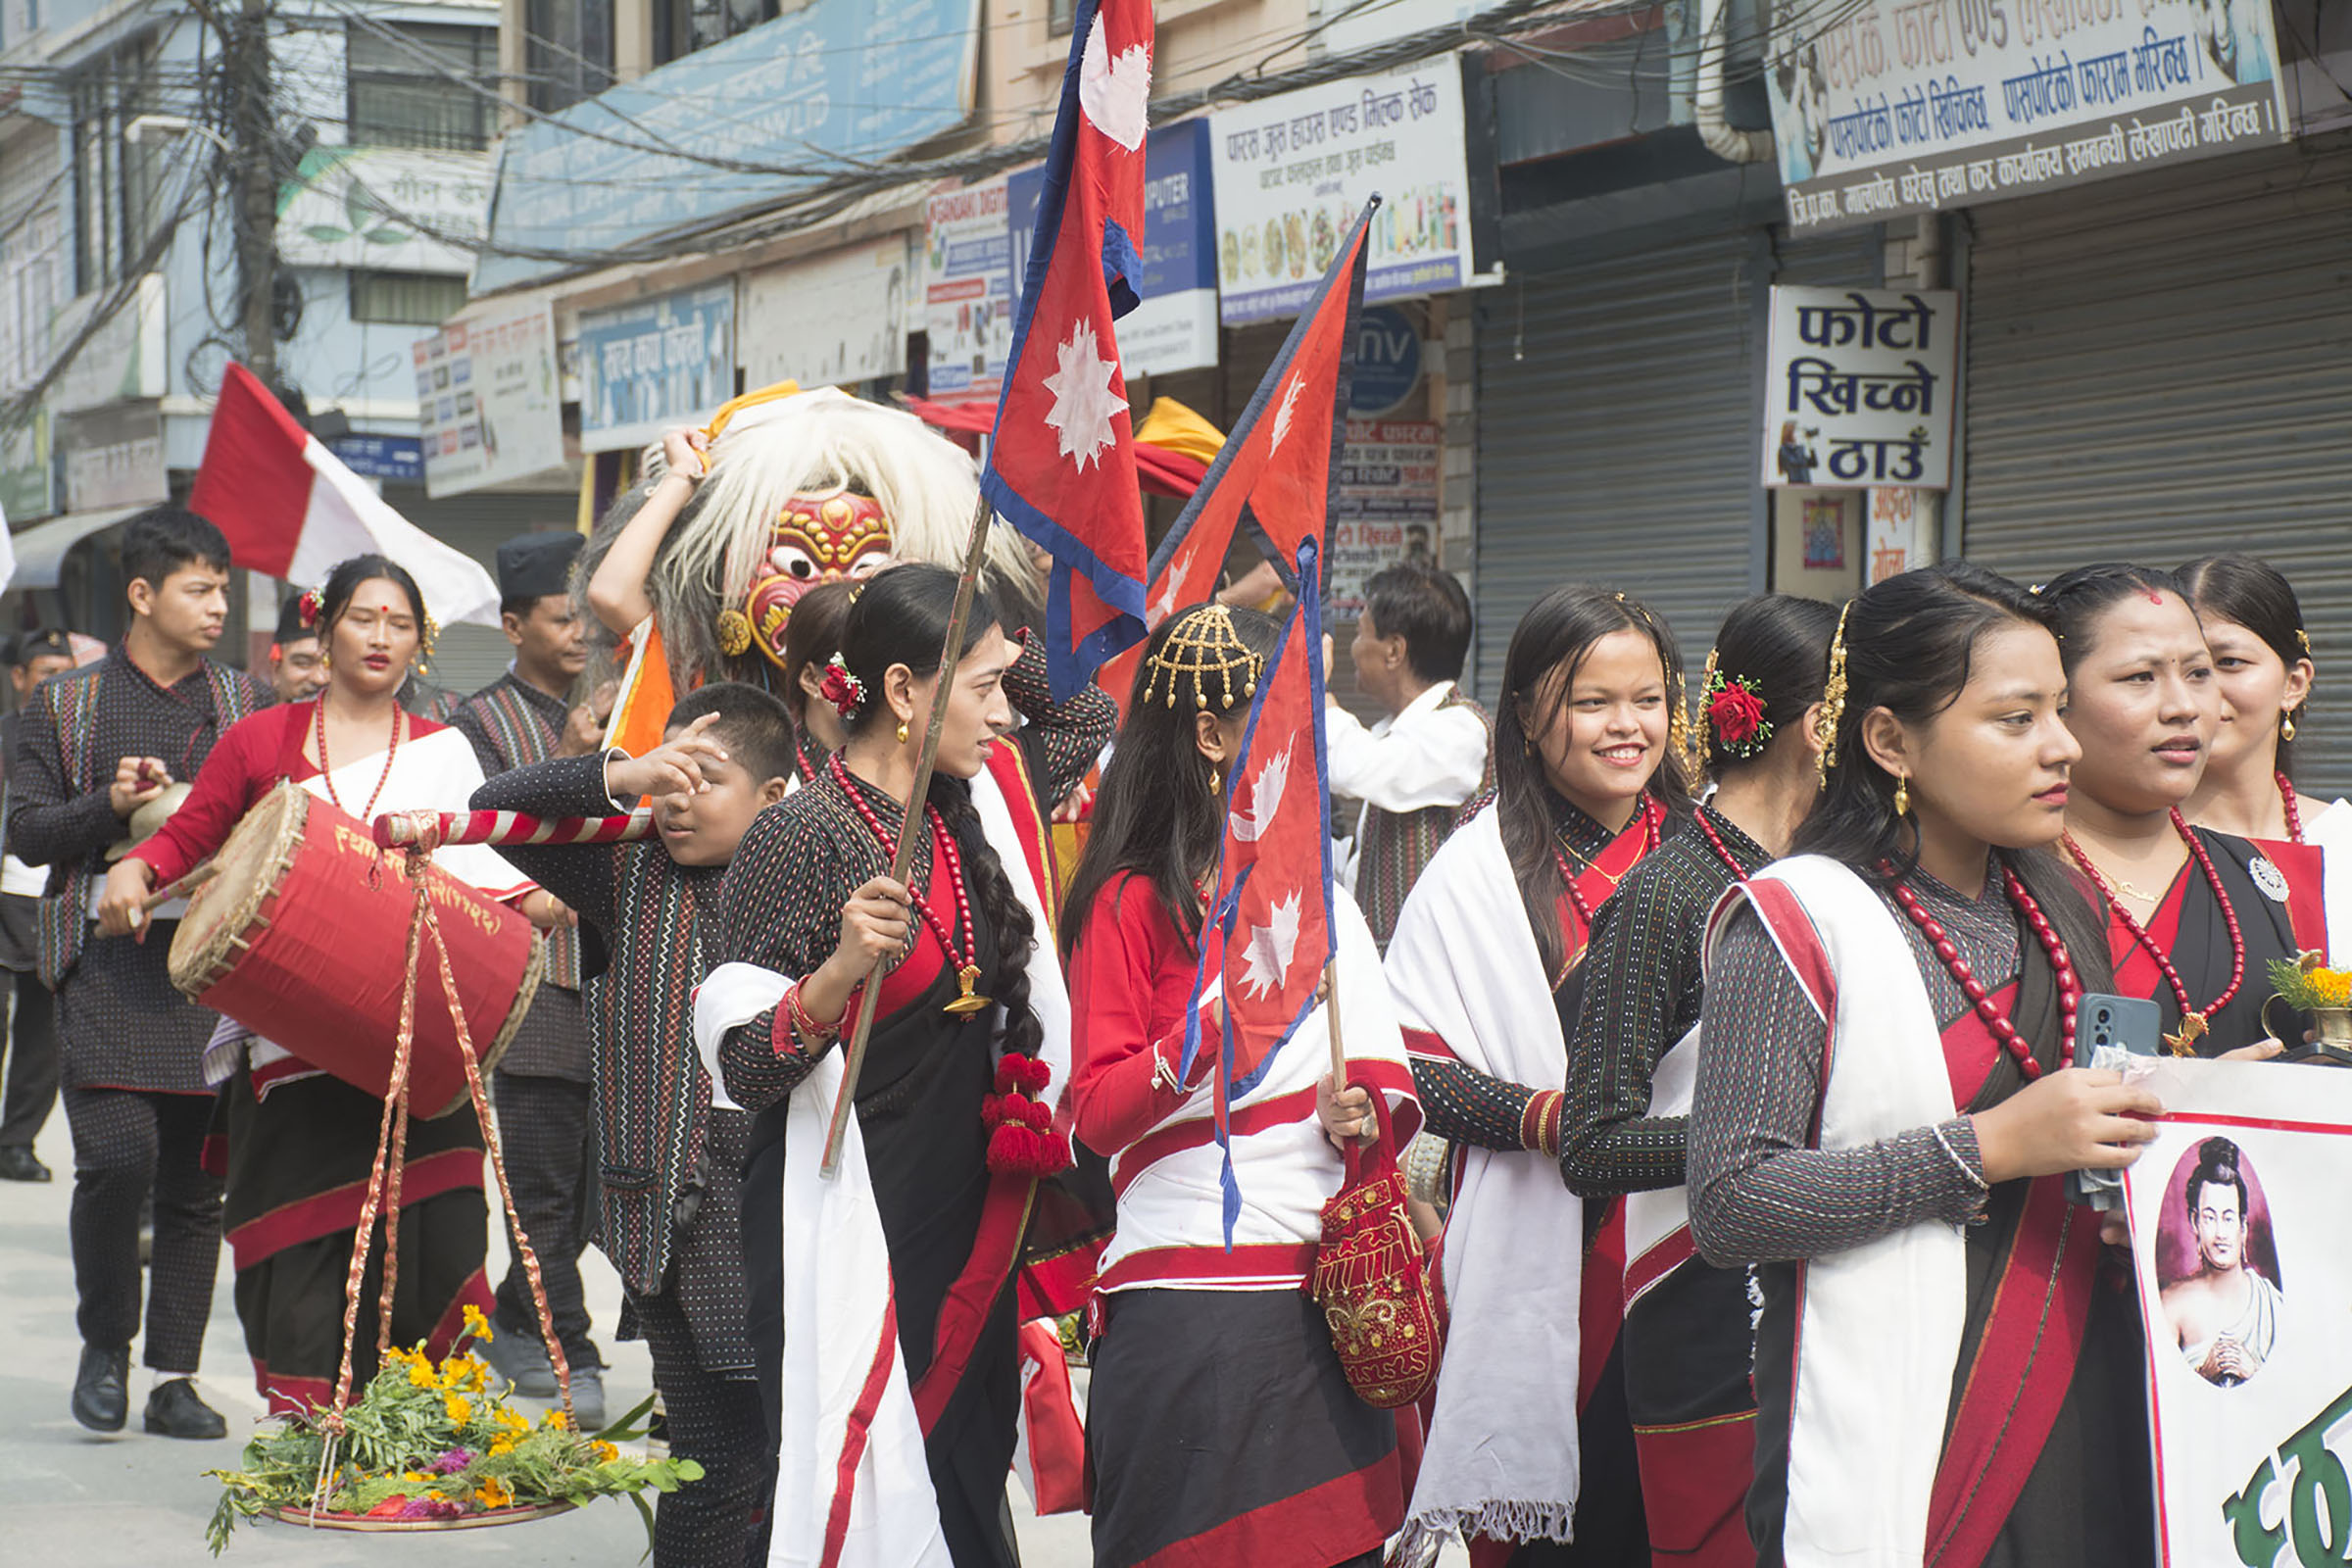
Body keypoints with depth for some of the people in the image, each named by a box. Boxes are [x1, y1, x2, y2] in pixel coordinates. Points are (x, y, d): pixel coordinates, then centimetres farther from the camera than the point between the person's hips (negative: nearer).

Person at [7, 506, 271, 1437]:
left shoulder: (247, 704, 14)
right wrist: (111, 806, -12)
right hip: (107, 962, -2)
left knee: (195, 1176, 3)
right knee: (117, 1154, -17)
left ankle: (175, 1377, 11)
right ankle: (105, 1345, 5)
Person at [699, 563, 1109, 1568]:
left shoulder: (973, 810, 9)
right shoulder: (800, 834, -12)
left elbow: (1091, 712, 27)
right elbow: (742, 1070, -16)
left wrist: (982, 648, 13)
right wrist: (840, 969, -32)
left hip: (968, 1231, 7)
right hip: (845, 1237, -7)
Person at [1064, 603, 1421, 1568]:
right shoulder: (1137, 900, -4)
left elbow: (1388, 1072, 17)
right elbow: (1097, 1117, -11)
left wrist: (1363, 1111, -6)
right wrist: (1218, 1019, -25)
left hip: (1324, 1297, 6)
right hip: (1191, 1299, -6)